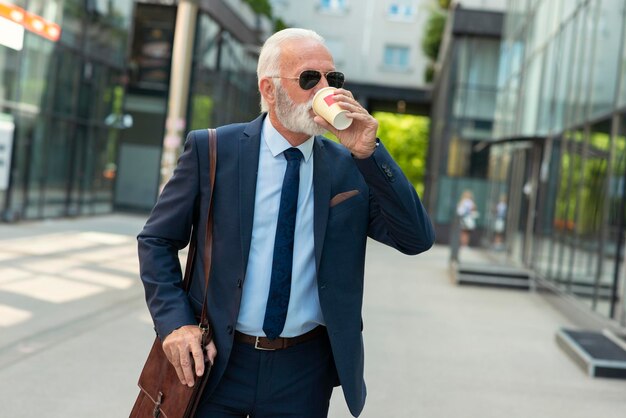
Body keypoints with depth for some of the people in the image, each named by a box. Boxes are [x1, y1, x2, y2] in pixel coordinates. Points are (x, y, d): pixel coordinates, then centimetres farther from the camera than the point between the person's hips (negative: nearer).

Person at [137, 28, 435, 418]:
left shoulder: (352, 166, 0)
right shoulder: (211, 150, -4)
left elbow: (418, 239, -9)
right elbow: (157, 240, 1)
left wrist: (369, 154, -17)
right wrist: (174, 322, -12)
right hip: (216, 360, -1)